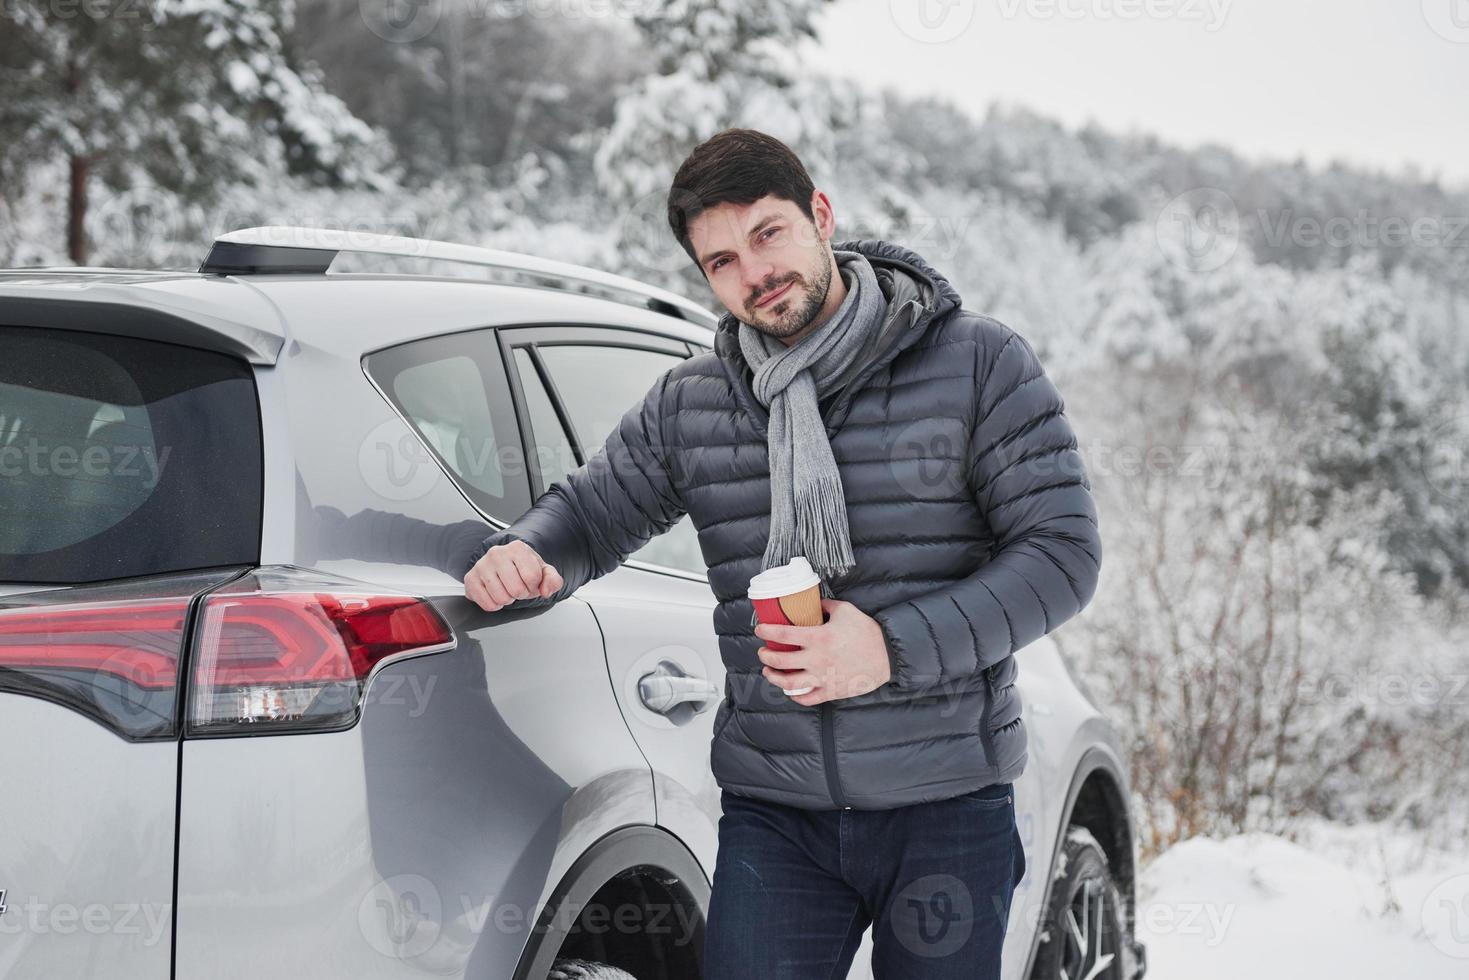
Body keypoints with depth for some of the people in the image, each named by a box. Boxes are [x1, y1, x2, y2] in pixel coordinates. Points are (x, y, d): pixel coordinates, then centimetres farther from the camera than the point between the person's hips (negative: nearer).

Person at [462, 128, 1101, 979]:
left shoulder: (979, 364, -3)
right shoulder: (688, 403, 8)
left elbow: (1064, 550, -7)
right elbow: (589, 511, 21)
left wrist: (897, 647, -19)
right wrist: (522, 558, -5)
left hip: (947, 809, -2)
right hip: (773, 813, 2)